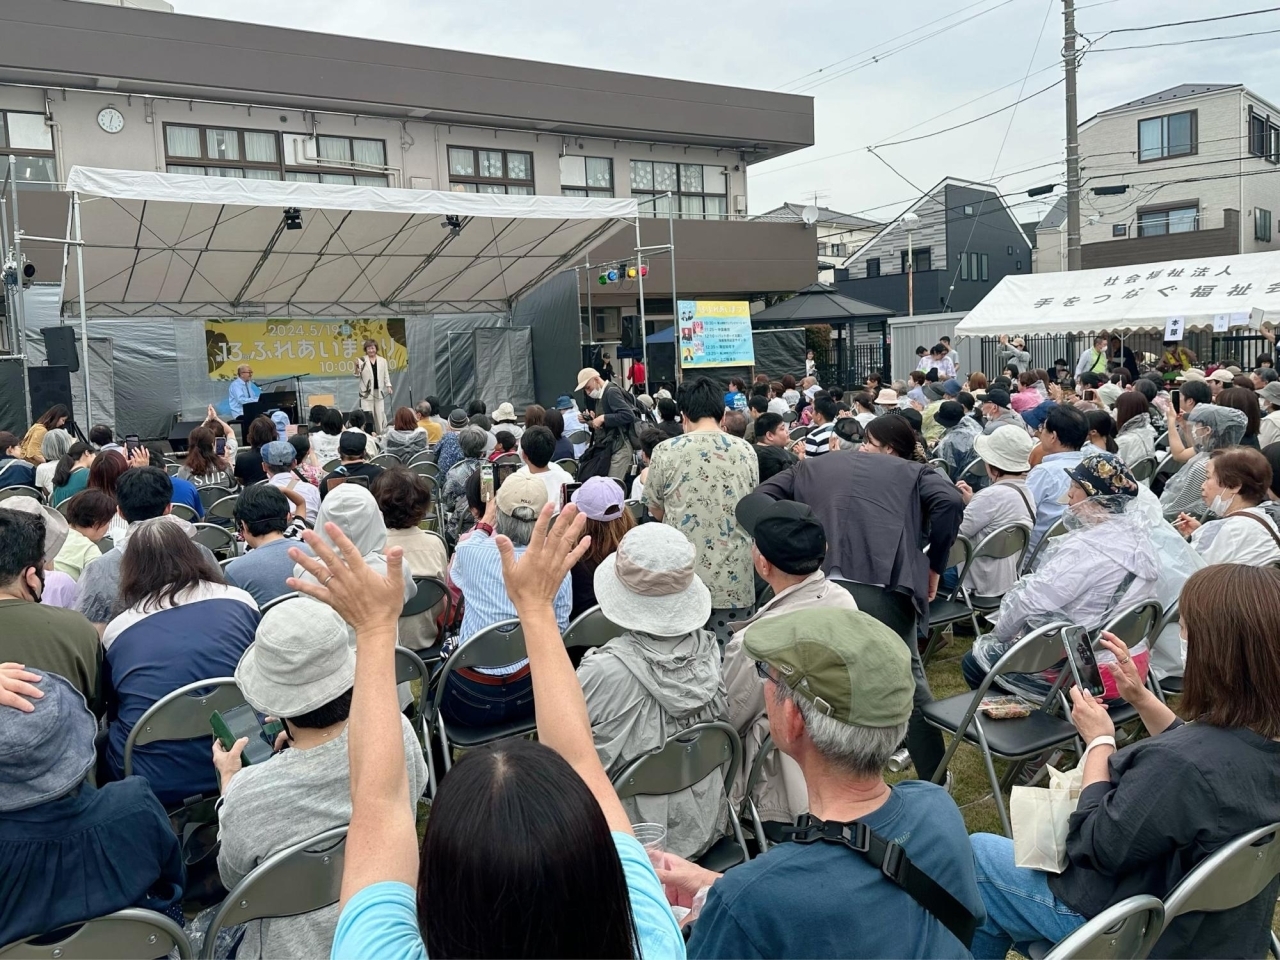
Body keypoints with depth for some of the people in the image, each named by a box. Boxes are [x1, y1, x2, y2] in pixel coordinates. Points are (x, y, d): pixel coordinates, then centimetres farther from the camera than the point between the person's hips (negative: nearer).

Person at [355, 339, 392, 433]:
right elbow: (357, 375, -4)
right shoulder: (362, 360, -1)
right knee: (367, 414, -2)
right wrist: (356, 368, -24)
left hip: (379, 391, 2)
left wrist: (388, 386, 2)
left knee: (380, 413, 7)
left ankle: (382, 433, 16)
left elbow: (386, 375, 10)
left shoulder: (383, 360, 6)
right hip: (366, 391, -2)